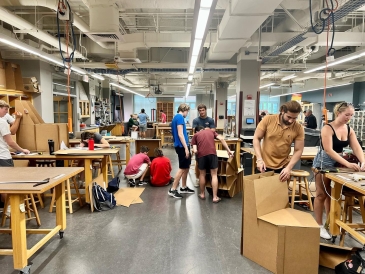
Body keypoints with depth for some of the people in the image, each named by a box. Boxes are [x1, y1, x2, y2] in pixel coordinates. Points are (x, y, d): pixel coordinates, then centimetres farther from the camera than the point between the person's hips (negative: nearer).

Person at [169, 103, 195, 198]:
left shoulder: (176, 117, 16)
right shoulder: (180, 117, -14)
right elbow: (180, 134, -21)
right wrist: (186, 148, -22)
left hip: (182, 146, 10)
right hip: (182, 146, -10)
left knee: (187, 167, 16)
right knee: (182, 168, -4)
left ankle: (184, 187, 25)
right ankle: (173, 189, 2)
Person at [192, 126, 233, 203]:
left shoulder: (195, 135, 20)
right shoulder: (211, 131, 26)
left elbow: (195, 151, 7)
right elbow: (221, 139, 9)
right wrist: (228, 150, 9)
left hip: (201, 154, 0)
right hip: (212, 153, 0)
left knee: (202, 174, 19)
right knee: (214, 175, 9)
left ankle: (202, 194, 31)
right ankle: (215, 197, 10)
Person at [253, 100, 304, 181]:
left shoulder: (298, 128, -8)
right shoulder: (268, 120, -11)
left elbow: (298, 150, -7)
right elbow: (256, 138, -8)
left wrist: (289, 167, -20)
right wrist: (259, 159, -17)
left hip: (283, 167, 1)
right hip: (265, 165, -1)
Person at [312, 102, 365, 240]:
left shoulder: (349, 130, 2)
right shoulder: (327, 128, -19)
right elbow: (329, 150, -26)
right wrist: (347, 164, -33)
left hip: (338, 163, 6)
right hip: (324, 163, -6)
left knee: (332, 194, 16)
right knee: (322, 194, 1)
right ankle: (319, 225, 11)